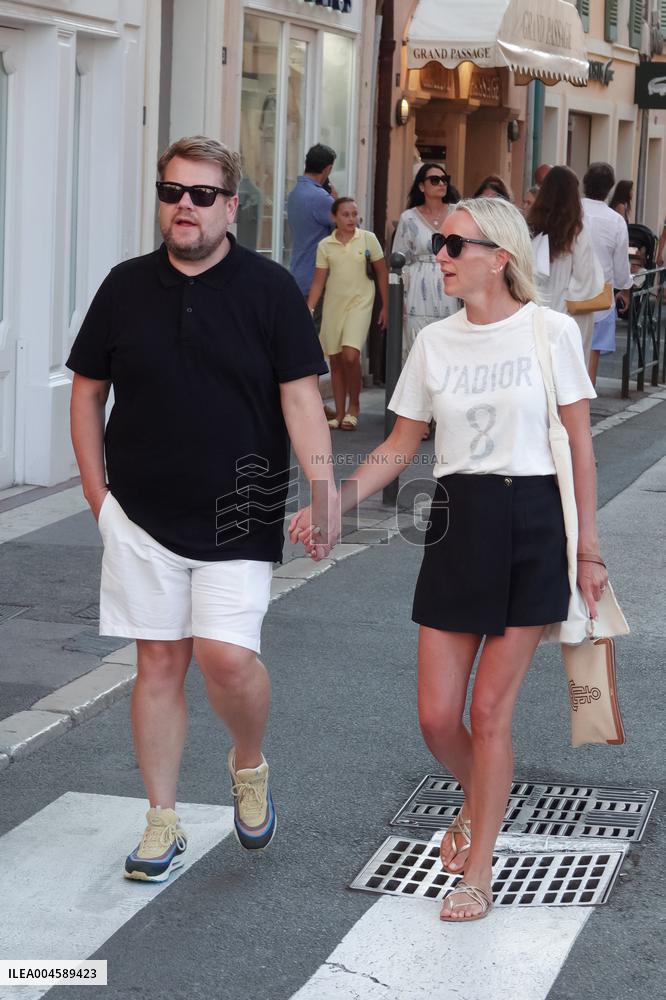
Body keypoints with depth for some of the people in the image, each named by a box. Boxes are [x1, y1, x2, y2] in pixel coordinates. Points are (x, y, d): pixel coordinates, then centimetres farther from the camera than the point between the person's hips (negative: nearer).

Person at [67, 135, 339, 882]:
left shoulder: (270, 288, -3)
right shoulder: (126, 286, 4)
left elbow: (299, 396, -6)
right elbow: (87, 390, 11)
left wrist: (322, 482, -20)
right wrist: (96, 488, 6)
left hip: (239, 515, -2)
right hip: (141, 512, 3)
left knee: (227, 656, -13)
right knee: (159, 662, 7)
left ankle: (249, 766, 19)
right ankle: (163, 824, 18)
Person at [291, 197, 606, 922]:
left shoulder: (550, 331, -5)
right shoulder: (435, 343, 5)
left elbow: (579, 446, -1)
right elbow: (400, 447, 10)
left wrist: (588, 549, -2)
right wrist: (333, 502, -2)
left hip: (533, 524, -3)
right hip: (456, 526, 3)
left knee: (490, 709, -2)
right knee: (437, 717, 3)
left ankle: (477, 873, 12)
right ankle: (479, 803, 36)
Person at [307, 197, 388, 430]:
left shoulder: (368, 239, -1)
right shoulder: (325, 245, 3)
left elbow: (382, 273, 5)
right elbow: (319, 281, 4)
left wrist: (385, 306, 4)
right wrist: (309, 309, -7)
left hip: (359, 303, -3)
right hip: (333, 305, 3)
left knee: (350, 355, -18)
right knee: (335, 360, 5)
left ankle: (353, 405, 3)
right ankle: (340, 413, 15)